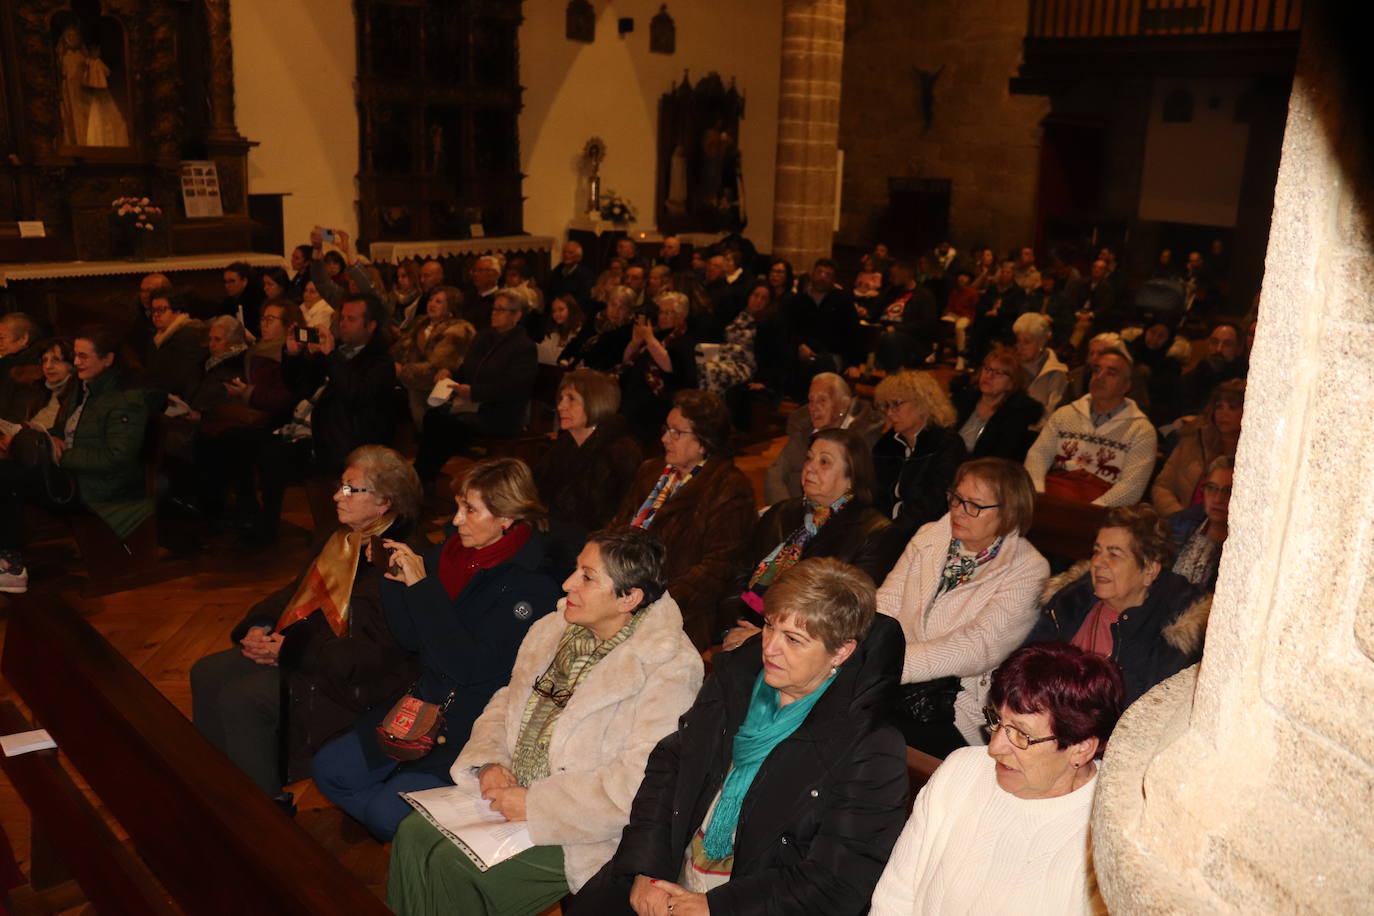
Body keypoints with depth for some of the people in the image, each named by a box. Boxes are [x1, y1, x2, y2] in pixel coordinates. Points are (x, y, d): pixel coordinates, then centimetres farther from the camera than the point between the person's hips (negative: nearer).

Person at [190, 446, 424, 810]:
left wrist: (290, 652, -19)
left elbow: (374, 655, -24)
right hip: (295, 646, 10)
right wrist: (260, 626, 0)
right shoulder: (335, 538, 8)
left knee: (240, 698, -20)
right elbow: (298, 590, 20)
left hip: (352, 682, -10)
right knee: (207, 674, 3)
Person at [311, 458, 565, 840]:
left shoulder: (532, 584, -19)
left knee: (386, 811, -19)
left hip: (477, 725, -8)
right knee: (328, 769, 2)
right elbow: (410, 639, 10)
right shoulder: (450, 552, 2)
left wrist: (422, 587, -23)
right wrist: (394, 578, -6)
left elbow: (470, 667, -24)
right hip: (425, 701, 8)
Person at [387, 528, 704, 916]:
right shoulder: (555, 630, 5)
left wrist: (537, 805, -22)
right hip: (513, 793, 7)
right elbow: (506, 702, 16)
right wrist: (489, 761, -5)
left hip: (581, 832, -7)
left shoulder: (669, 667, -19)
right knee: (413, 833, -9)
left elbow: (637, 783, -25)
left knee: (452, 866, -19)